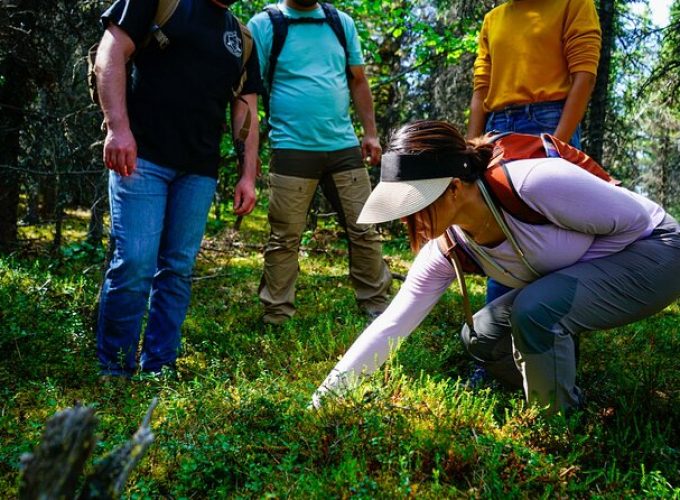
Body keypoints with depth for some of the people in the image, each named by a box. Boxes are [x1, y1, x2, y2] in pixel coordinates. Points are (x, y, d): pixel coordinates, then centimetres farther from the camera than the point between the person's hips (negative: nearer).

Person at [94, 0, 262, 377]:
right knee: (134, 262, -10)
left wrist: (248, 175, 8)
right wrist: (118, 128, -17)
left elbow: (246, 108, 17)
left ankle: (159, 371, 13)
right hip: (143, 155, -5)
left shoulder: (241, 36, 19)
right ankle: (114, 373, 3)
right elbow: (110, 54, -5)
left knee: (178, 269, 4)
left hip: (199, 169, 5)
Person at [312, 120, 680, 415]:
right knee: (479, 338, -3)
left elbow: (636, 222, -23)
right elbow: (392, 323, -9)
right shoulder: (449, 250, -11)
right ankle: (564, 399, 16)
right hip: (575, 274, 7)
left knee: (534, 311, -30)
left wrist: (571, 269, -18)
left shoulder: (534, 184, -34)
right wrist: (331, 391, -14)